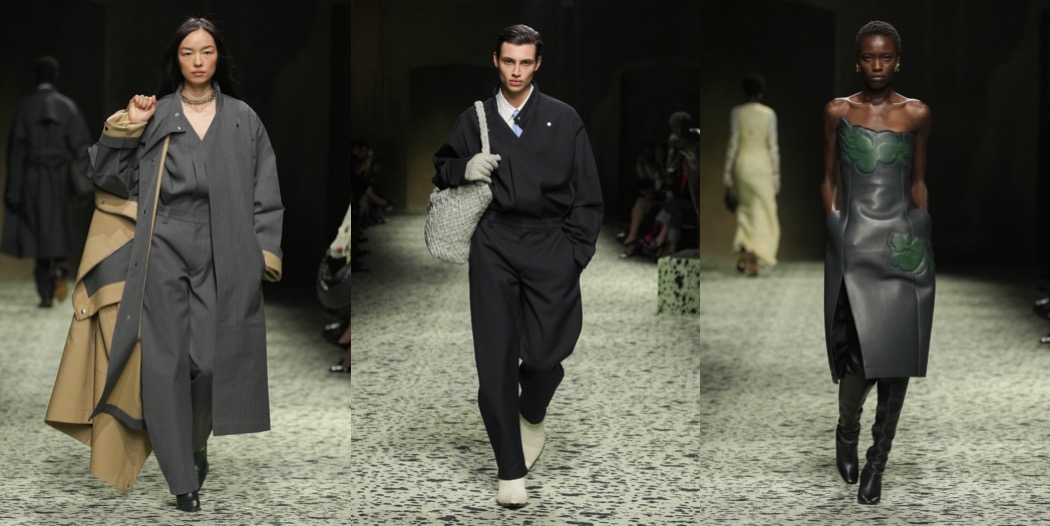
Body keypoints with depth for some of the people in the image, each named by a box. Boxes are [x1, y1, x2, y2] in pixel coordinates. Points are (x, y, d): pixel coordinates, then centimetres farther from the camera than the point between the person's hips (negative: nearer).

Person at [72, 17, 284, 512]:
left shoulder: (242, 119, 9)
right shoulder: (154, 115, 8)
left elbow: (265, 191, 8)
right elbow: (110, 177, 9)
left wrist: (266, 250, -1)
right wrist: (124, 128, -3)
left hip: (221, 253, 0)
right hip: (164, 249, 0)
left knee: (211, 358, -2)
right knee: (166, 359, -4)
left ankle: (197, 449, 25)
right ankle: (182, 479, 3)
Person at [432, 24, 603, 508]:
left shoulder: (563, 119, 7)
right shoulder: (474, 119, 11)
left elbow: (587, 194, 7)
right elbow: (440, 169, 23)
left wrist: (575, 252, -1)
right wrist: (463, 169, 0)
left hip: (549, 243, -1)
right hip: (494, 244, 1)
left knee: (544, 355, -8)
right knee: (495, 359, -4)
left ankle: (532, 417, 30)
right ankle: (510, 472, 6)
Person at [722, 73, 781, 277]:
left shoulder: (736, 112, -4)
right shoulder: (769, 113, -5)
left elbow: (733, 144, -6)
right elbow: (772, 146, -5)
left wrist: (727, 173, -1)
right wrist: (776, 175, 1)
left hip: (742, 164, 1)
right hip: (762, 165, -1)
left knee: (745, 208, 20)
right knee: (761, 214, 5)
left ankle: (742, 254, 4)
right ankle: (753, 262, -6)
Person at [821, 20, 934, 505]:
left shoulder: (917, 114, 5)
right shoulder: (837, 112, 3)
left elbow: (918, 182, 12)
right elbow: (828, 179, 8)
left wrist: (923, 236, 9)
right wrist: (833, 229, -1)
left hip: (902, 245, 2)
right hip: (853, 245, -1)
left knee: (896, 357, 2)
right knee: (861, 357, -11)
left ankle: (877, 462, 15)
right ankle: (846, 430, 21)